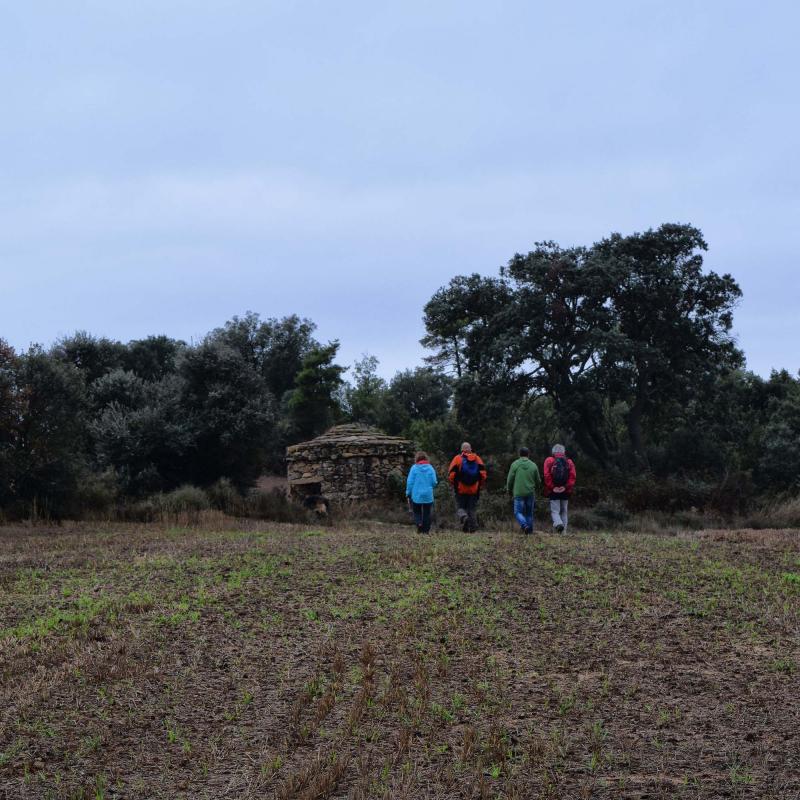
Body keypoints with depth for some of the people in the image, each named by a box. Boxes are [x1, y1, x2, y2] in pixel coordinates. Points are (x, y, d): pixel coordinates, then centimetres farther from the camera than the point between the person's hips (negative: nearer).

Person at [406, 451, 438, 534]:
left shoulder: (414, 468, -6)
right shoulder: (430, 468, -2)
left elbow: (410, 482, -6)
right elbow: (434, 482, -2)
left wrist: (408, 494, 4)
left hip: (416, 495, -1)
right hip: (428, 496, 1)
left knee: (417, 512, 12)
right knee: (427, 513, 10)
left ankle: (419, 523, -14)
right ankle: (426, 530, 7)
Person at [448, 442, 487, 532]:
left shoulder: (458, 459, -3)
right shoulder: (477, 459, 6)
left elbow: (451, 475, -7)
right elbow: (483, 474, 1)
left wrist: (454, 484, 10)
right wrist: (480, 485, 14)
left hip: (461, 490, -2)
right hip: (474, 490, 2)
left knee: (460, 507, 5)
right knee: (472, 509, 10)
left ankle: (464, 518, -24)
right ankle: (472, 527, 6)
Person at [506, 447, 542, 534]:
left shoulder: (515, 464, -3)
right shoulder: (533, 465, 4)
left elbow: (510, 480, -1)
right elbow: (538, 481, 11)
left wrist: (509, 491, 15)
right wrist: (536, 490, 30)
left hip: (518, 493, -2)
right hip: (530, 493, 2)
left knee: (518, 512, 0)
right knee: (529, 513, 12)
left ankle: (524, 525, -23)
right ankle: (530, 530, 10)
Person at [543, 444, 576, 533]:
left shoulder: (549, 460, 2)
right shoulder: (569, 462, 9)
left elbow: (547, 476, -9)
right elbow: (572, 476, -4)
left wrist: (552, 488, -9)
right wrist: (567, 487, -7)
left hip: (553, 491, -2)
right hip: (565, 491, 3)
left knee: (555, 511, -2)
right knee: (563, 512, 13)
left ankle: (558, 523, -32)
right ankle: (563, 531, 9)